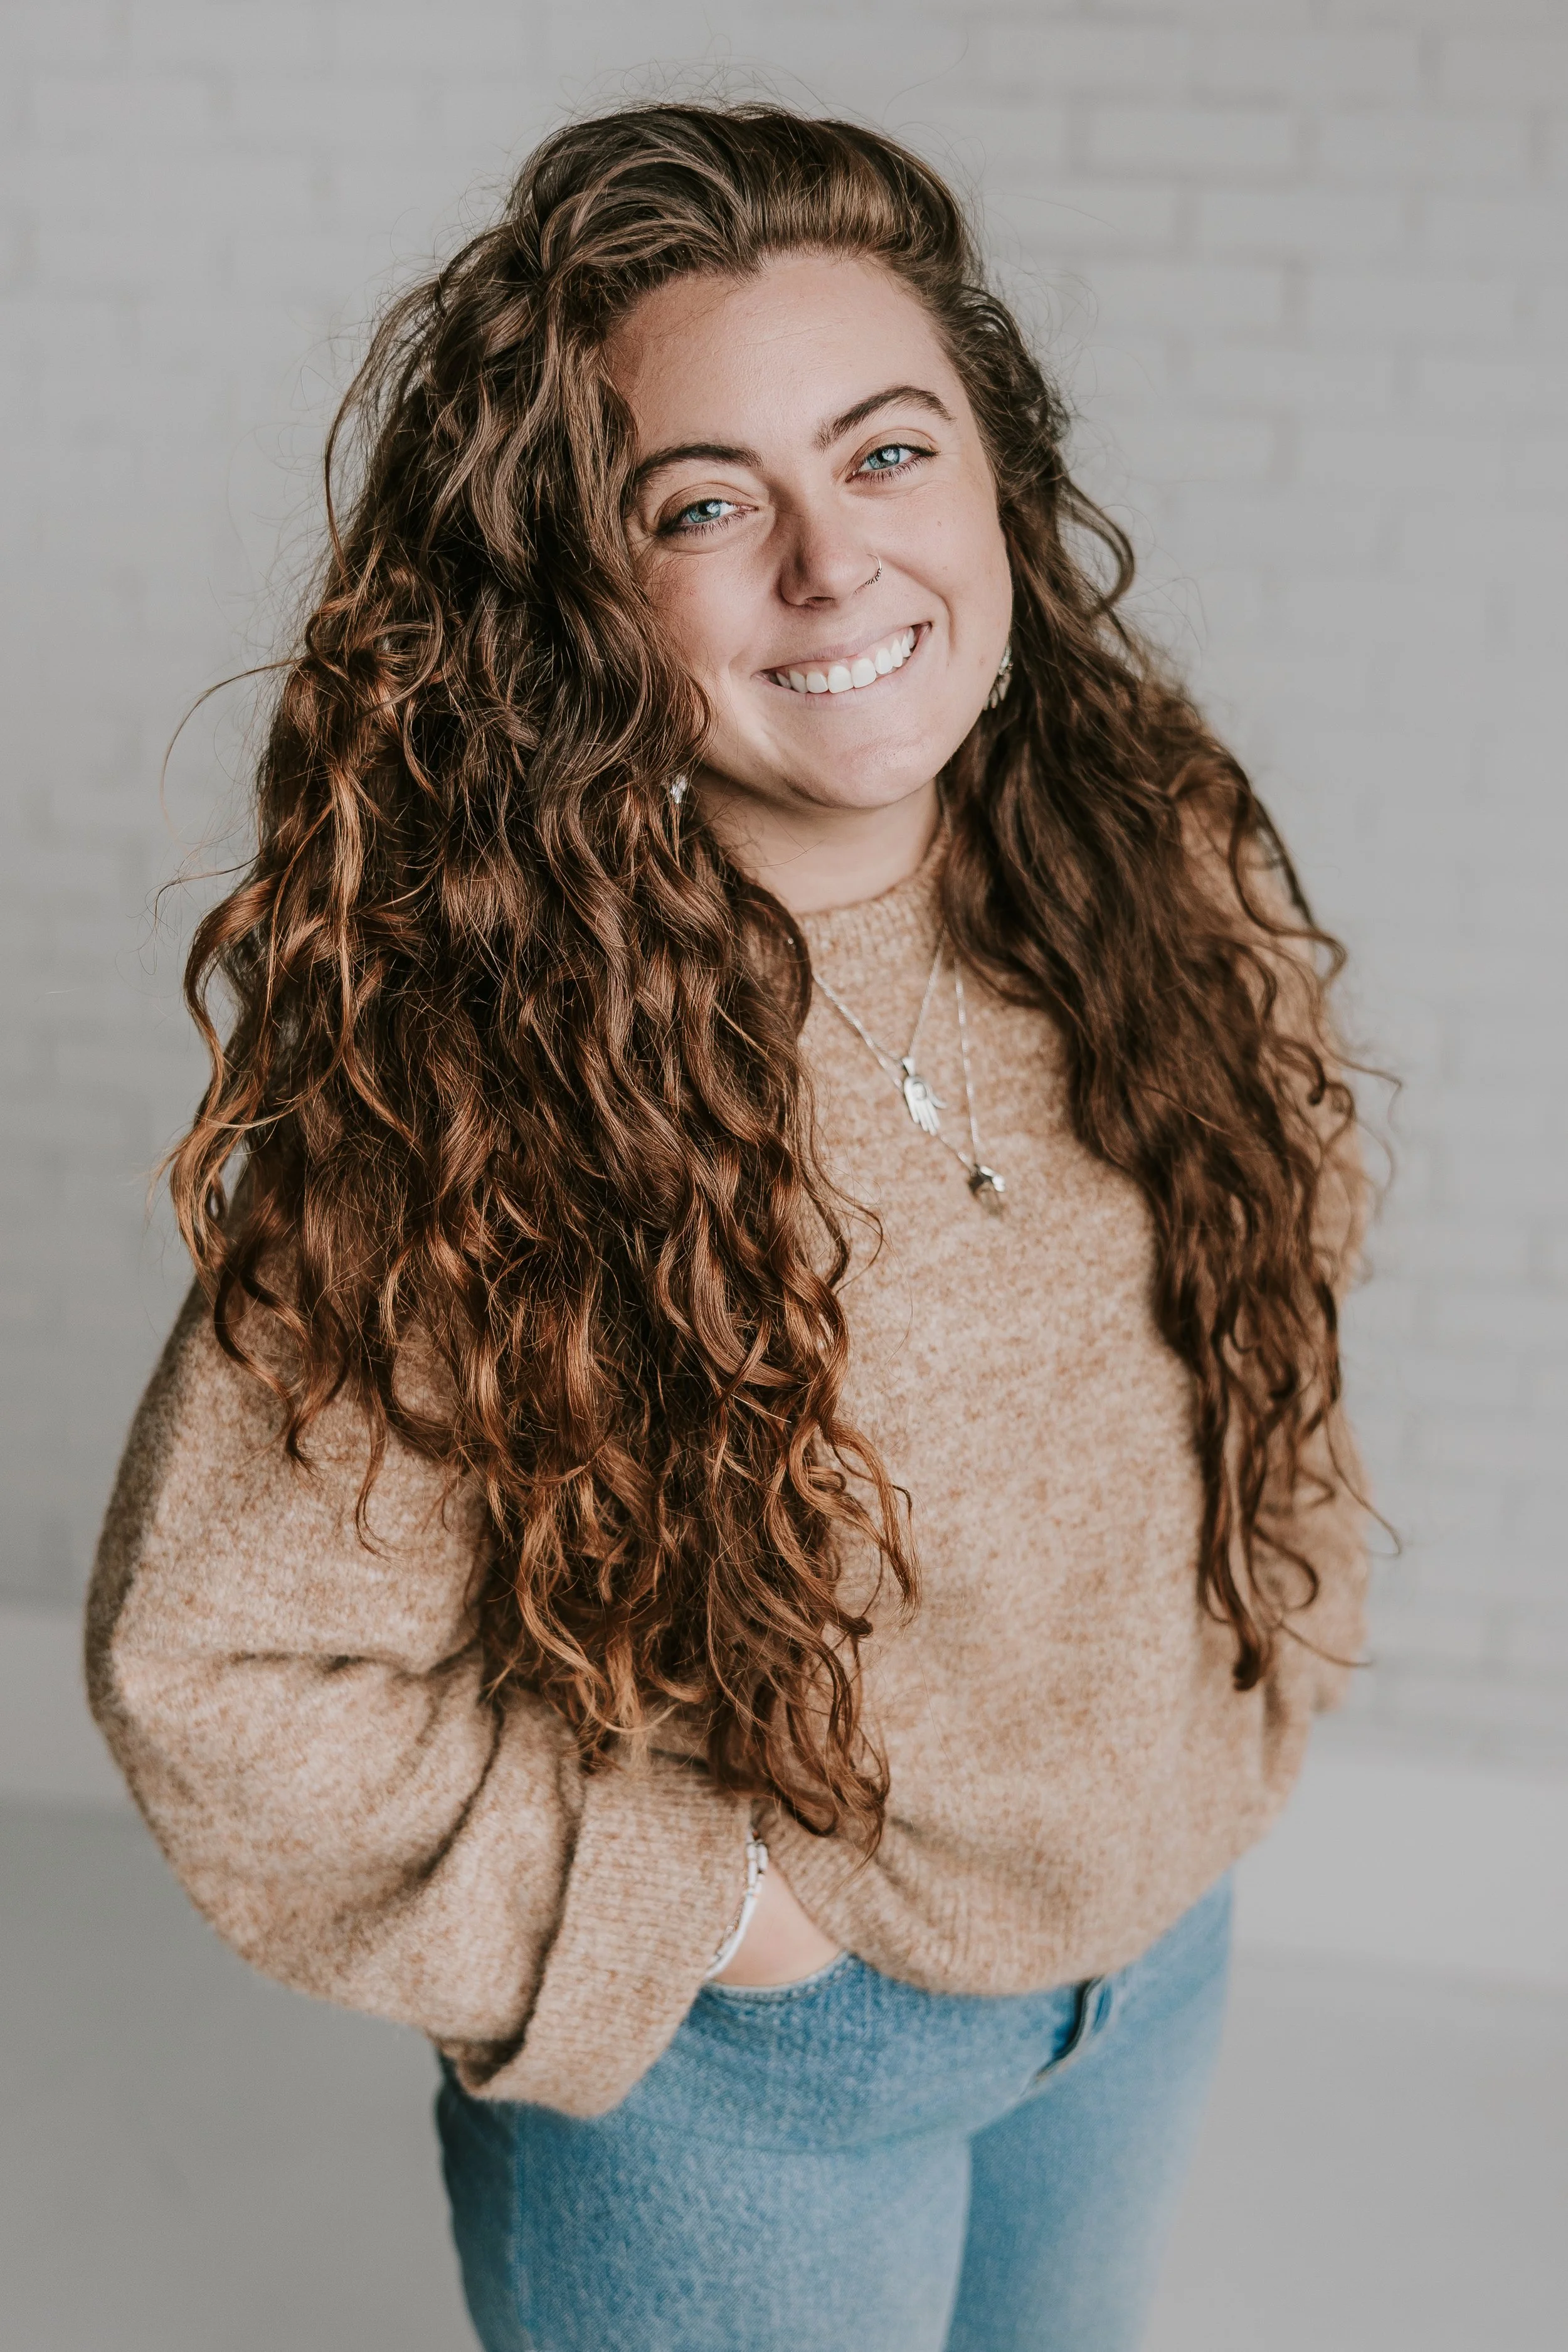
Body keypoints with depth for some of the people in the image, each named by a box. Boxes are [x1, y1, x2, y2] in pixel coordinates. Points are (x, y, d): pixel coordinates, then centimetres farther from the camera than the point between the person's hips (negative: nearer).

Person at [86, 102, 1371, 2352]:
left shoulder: (1160, 864, -11)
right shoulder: (460, 1074, -27)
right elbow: (214, 1670, -20)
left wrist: (1260, 1663, 1)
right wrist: (695, 1899, -18)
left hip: (1159, 1944, 5)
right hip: (739, 2066, -5)